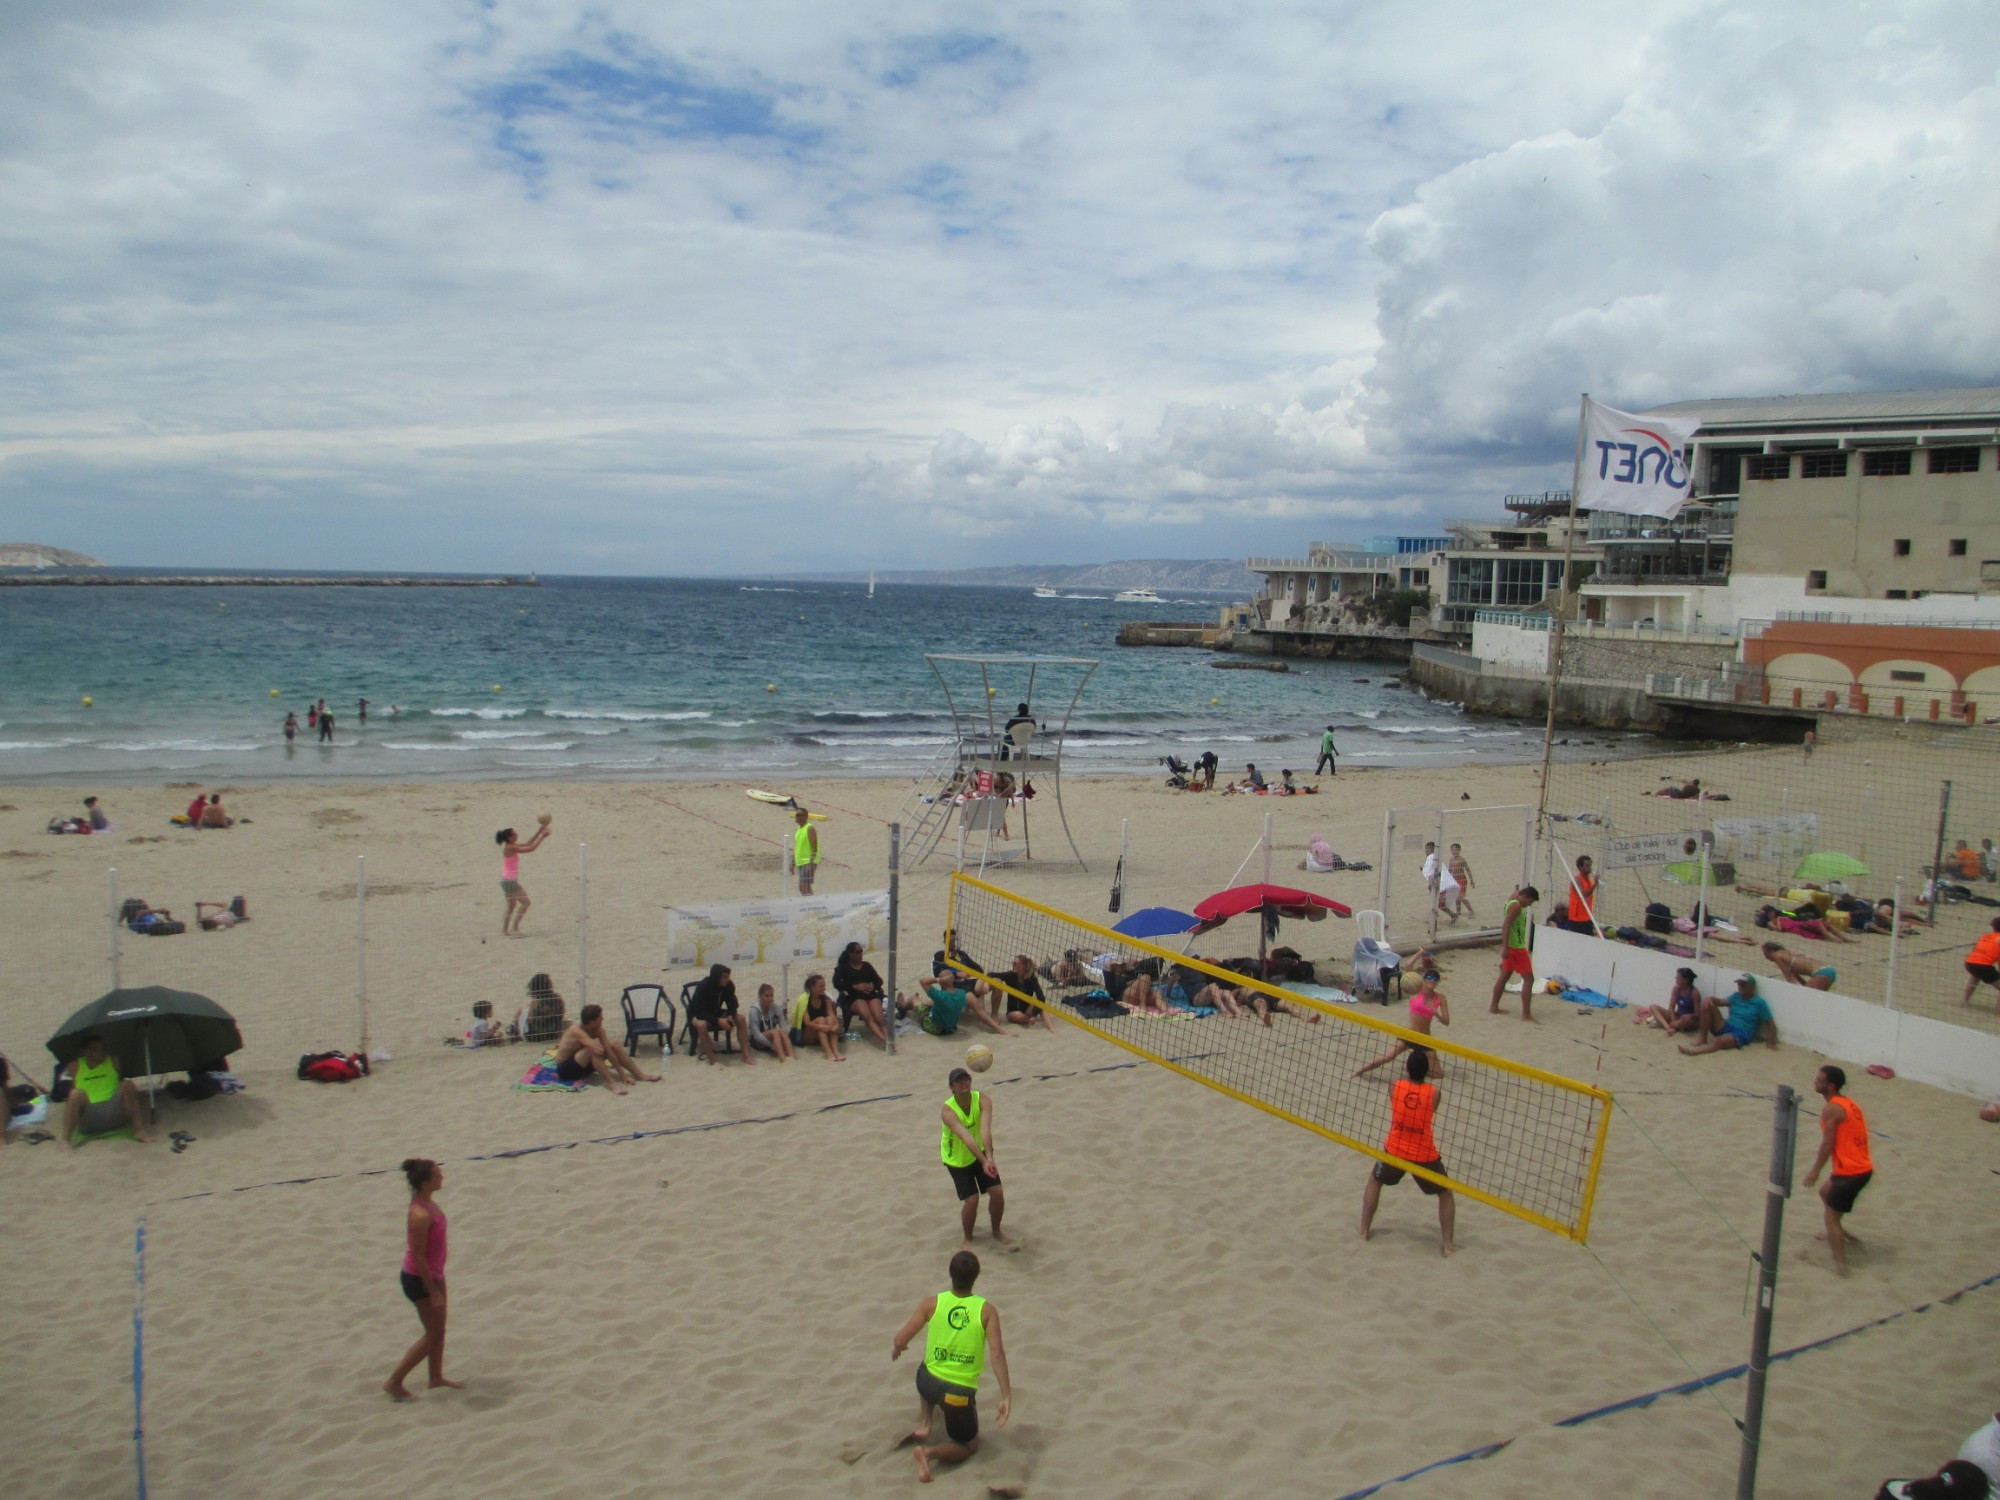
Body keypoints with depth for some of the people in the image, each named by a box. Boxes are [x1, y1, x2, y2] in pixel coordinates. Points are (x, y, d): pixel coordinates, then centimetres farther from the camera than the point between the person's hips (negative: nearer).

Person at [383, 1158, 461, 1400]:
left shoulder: (427, 1202, -1)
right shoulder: (420, 1215, -31)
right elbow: (418, 1257, -26)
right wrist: (432, 1291, -19)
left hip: (433, 1273, 9)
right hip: (419, 1279, -9)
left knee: (439, 1328, 20)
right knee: (433, 1334, 3)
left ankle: (436, 1377, 35)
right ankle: (394, 1382, 14)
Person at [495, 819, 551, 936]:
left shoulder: (511, 847, 9)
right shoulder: (510, 848, -19)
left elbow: (528, 844, 16)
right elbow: (531, 848, -20)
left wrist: (539, 832, 12)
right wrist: (542, 836, -14)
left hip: (508, 881, 10)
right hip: (509, 881, -10)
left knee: (511, 906, 17)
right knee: (526, 902, -5)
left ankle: (504, 930, 17)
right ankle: (514, 927, -4)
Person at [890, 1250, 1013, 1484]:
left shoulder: (931, 1304, -9)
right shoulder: (986, 1311, -11)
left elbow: (900, 1340, -9)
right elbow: (997, 1354, -18)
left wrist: (896, 1350, 14)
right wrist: (1006, 1396, -17)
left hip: (928, 1383, 3)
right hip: (961, 1392, -3)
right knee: (969, 1447, 21)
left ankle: (923, 1425, 21)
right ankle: (930, 1452, -9)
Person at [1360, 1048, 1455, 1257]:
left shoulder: (1395, 1086, -10)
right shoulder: (1433, 1092, -14)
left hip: (1395, 1150, 2)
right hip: (1425, 1155, -2)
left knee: (1374, 1181, 29)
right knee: (1445, 1194, 22)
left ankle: (1364, 1229, 32)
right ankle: (1447, 1243, 15)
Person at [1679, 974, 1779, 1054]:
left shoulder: (1759, 1003, -2)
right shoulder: (1736, 996, 15)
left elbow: (1770, 1024, -4)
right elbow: (1721, 1002, -2)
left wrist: (1771, 1042, -17)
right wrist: (1712, 998, -25)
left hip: (1740, 1036, -6)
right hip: (1724, 1028, 6)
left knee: (1719, 1041, -39)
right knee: (1708, 1003, -14)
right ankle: (1702, 1038, -15)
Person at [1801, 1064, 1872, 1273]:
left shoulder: (1831, 1109, -15)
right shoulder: (1849, 1104, 12)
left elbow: (1827, 1144, -16)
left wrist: (1815, 1170, -7)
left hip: (1849, 1171, -9)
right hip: (1864, 1167, 9)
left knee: (1831, 1216, 0)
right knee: (1826, 1193, 30)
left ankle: (1841, 1263, -4)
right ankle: (1836, 1234, 43)